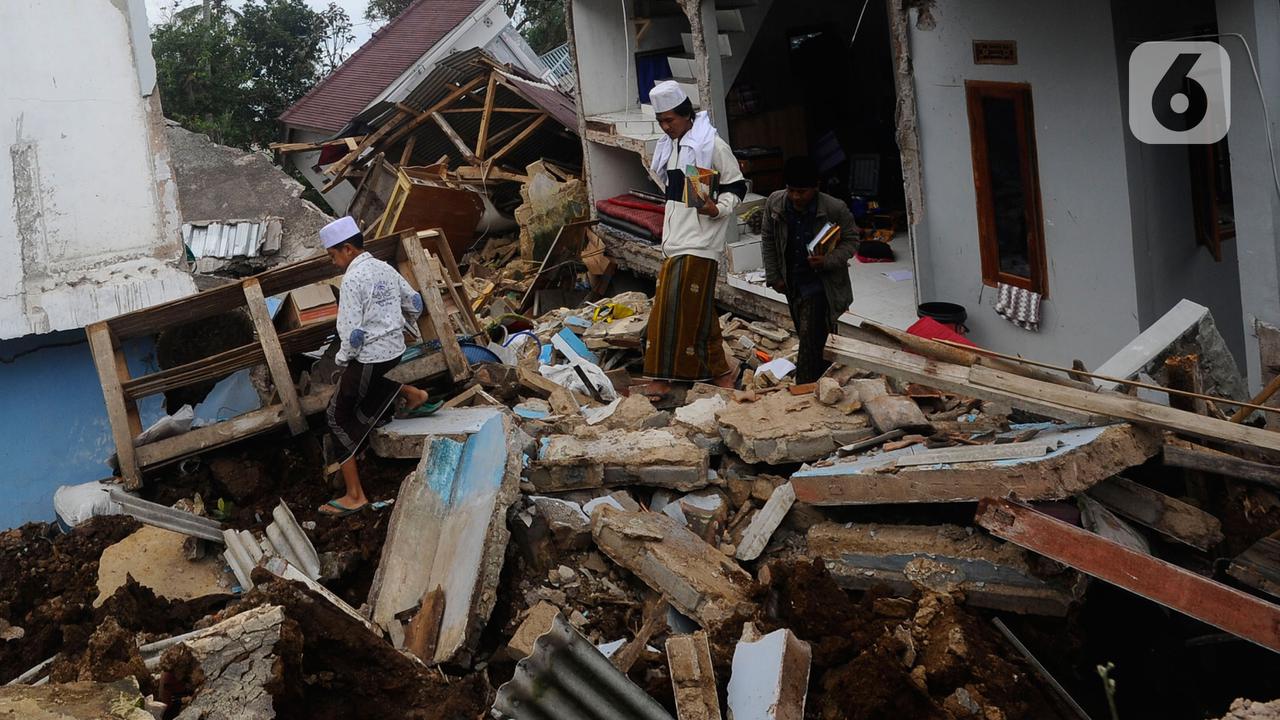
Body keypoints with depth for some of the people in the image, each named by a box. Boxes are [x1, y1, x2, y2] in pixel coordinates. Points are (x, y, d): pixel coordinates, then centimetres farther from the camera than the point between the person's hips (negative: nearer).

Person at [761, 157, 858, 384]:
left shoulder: (836, 209, -20)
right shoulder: (774, 203, -10)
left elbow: (851, 240, -7)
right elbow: (768, 240, 4)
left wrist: (828, 260, -24)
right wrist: (773, 276, 3)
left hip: (820, 282, -5)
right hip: (792, 282, 5)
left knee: (811, 337, -13)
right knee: (808, 338, 15)